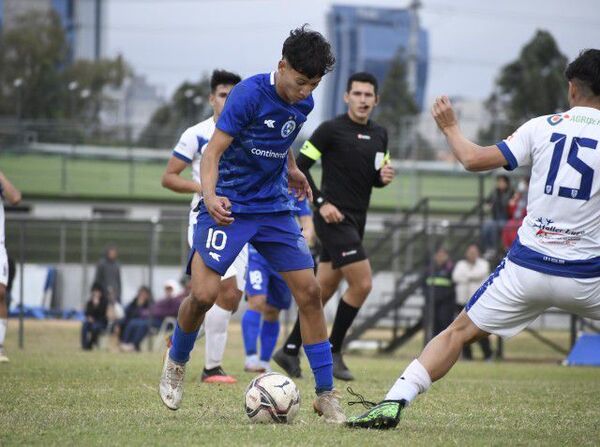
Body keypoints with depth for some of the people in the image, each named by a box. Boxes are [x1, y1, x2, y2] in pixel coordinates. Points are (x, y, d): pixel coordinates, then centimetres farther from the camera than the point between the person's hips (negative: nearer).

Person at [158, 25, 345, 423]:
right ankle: (176, 362, 16)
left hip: (274, 208, 6)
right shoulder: (250, 94, -18)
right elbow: (214, 151, -21)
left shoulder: (304, 104, 2)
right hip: (228, 207, -6)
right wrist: (209, 195, -36)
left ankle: (326, 395, 5)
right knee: (204, 294, -16)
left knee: (309, 291, -2)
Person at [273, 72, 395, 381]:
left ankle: (290, 351, 19)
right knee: (362, 283, -14)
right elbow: (299, 167, -9)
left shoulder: (379, 135, 12)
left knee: (323, 289, 10)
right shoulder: (331, 130, -9)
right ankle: (333, 353, -3)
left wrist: (384, 177, -1)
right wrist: (321, 202, -17)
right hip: (334, 218, -8)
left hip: (356, 222, 8)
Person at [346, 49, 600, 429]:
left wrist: (450, 127, 18)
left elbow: (474, 159, 0)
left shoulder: (543, 127, -1)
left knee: (460, 332, 13)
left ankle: (393, 403, 2)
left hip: (528, 266, 1)